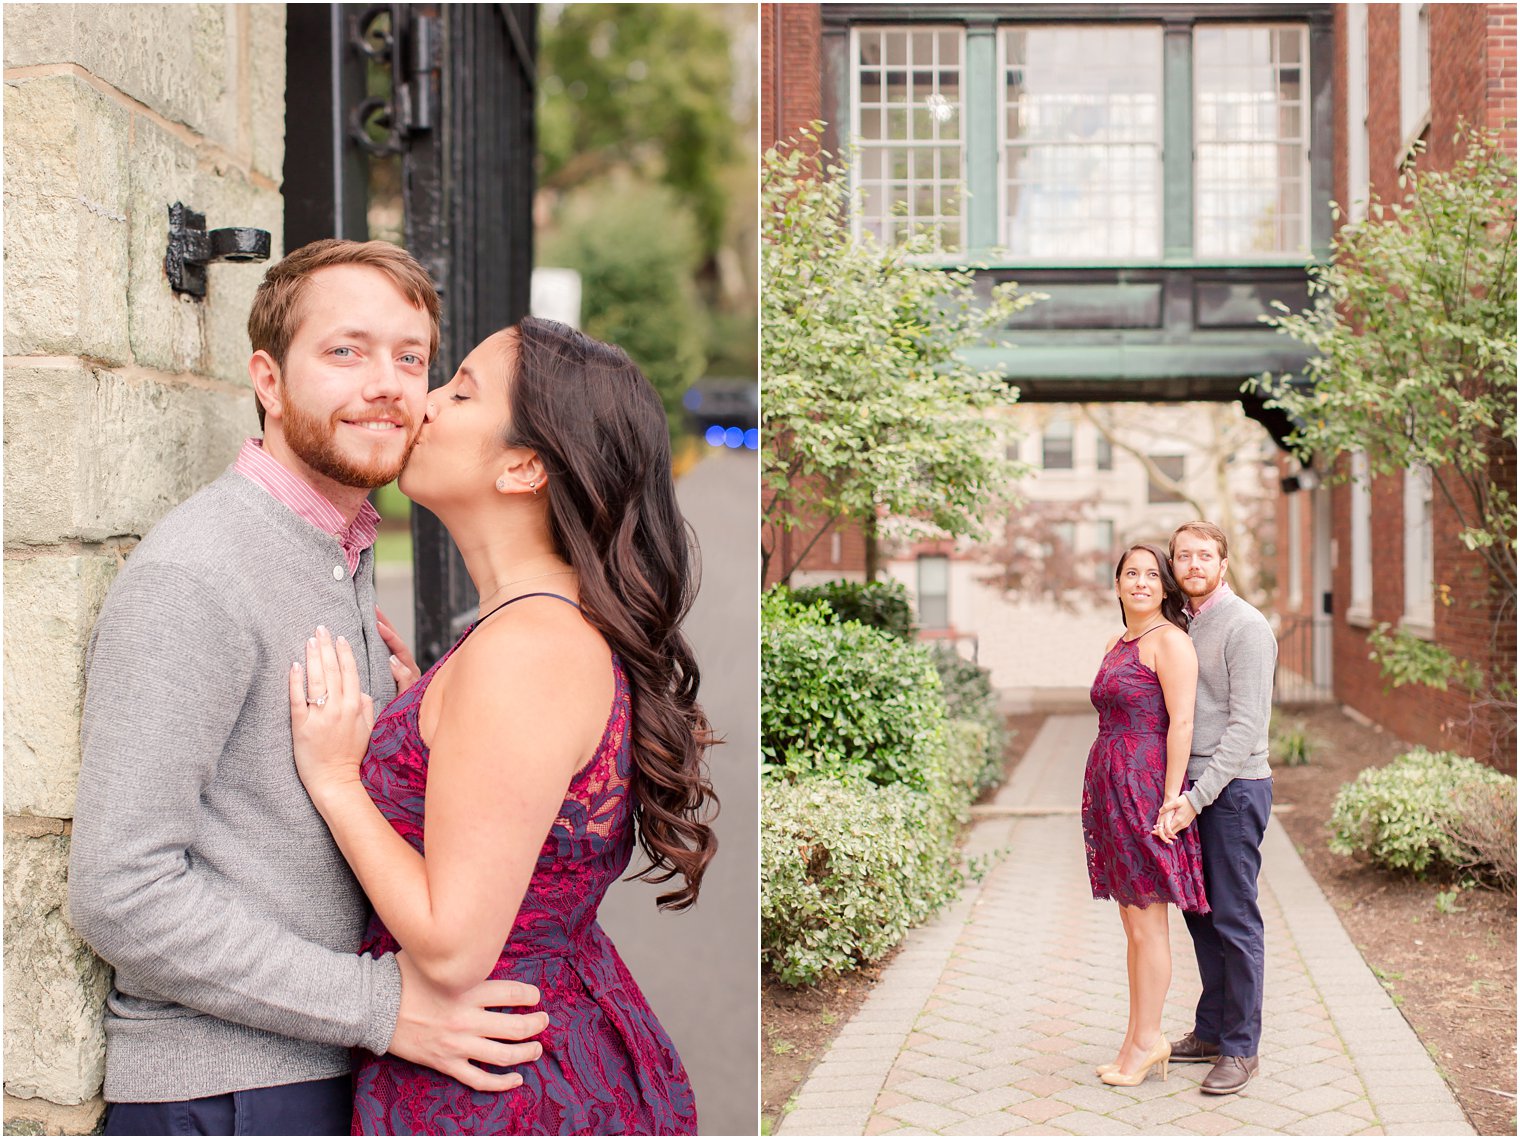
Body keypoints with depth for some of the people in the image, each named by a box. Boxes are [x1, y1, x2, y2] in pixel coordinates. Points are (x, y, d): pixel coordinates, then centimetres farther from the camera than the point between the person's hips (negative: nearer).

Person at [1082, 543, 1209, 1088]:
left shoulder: (1169, 641, -8)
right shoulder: (1116, 645, 18)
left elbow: (1181, 722, -14)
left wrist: (1170, 799, -18)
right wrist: (1104, 794, 16)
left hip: (1145, 787, -9)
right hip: (1110, 790, 9)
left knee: (1147, 922, -2)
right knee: (1133, 924, 12)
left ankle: (1147, 1039, 7)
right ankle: (1139, 1038, 18)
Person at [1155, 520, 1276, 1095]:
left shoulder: (1245, 626, -11)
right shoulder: (1185, 624, 15)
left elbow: (1246, 725, -17)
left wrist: (1196, 797, -21)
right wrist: (1182, 793, 8)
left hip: (1233, 788, -8)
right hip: (1193, 788, 8)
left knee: (1234, 918, -2)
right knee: (1200, 912, 13)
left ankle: (1240, 1047, 7)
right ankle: (1211, 1031, 25)